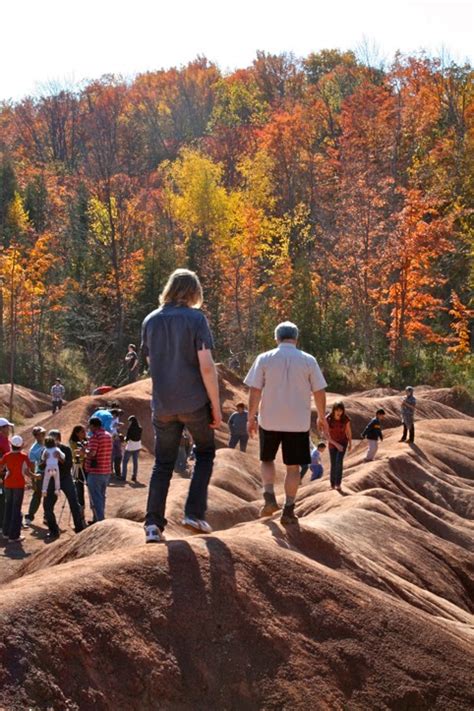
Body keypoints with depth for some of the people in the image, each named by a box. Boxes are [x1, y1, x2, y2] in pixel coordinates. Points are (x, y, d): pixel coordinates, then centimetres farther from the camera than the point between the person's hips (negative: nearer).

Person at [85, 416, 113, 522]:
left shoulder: (95, 436, -15)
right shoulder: (108, 435, 11)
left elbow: (91, 453, -24)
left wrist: (84, 450, -4)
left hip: (95, 472, -8)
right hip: (107, 471, 8)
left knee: (96, 498, -3)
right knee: (101, 497, 17)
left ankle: (100, 521, -7)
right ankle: (97, 519, 25)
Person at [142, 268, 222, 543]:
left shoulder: (150, 321, 6)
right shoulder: (196, 318, -9)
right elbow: (206, 366, -14)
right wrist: (216, 406, -9)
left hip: (163, 404, 4)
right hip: (195, 402, -4)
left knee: (163, 464, 12)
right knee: (205, 454, 16)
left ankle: (153, 523, 5)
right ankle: (194, 514, 6)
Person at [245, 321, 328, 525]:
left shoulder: (264, 359, -2)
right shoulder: (308, 361, -1)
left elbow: (255, 391, -5)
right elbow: (319, 392, 1)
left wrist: (251, 418, 4)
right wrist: (322, 417, 14)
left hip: (269, 421, 0)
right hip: (298, 423, 0)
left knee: (267, 459, 20)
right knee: (293, 466, 7)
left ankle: (269, 497, 2)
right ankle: (288, 510, 7)